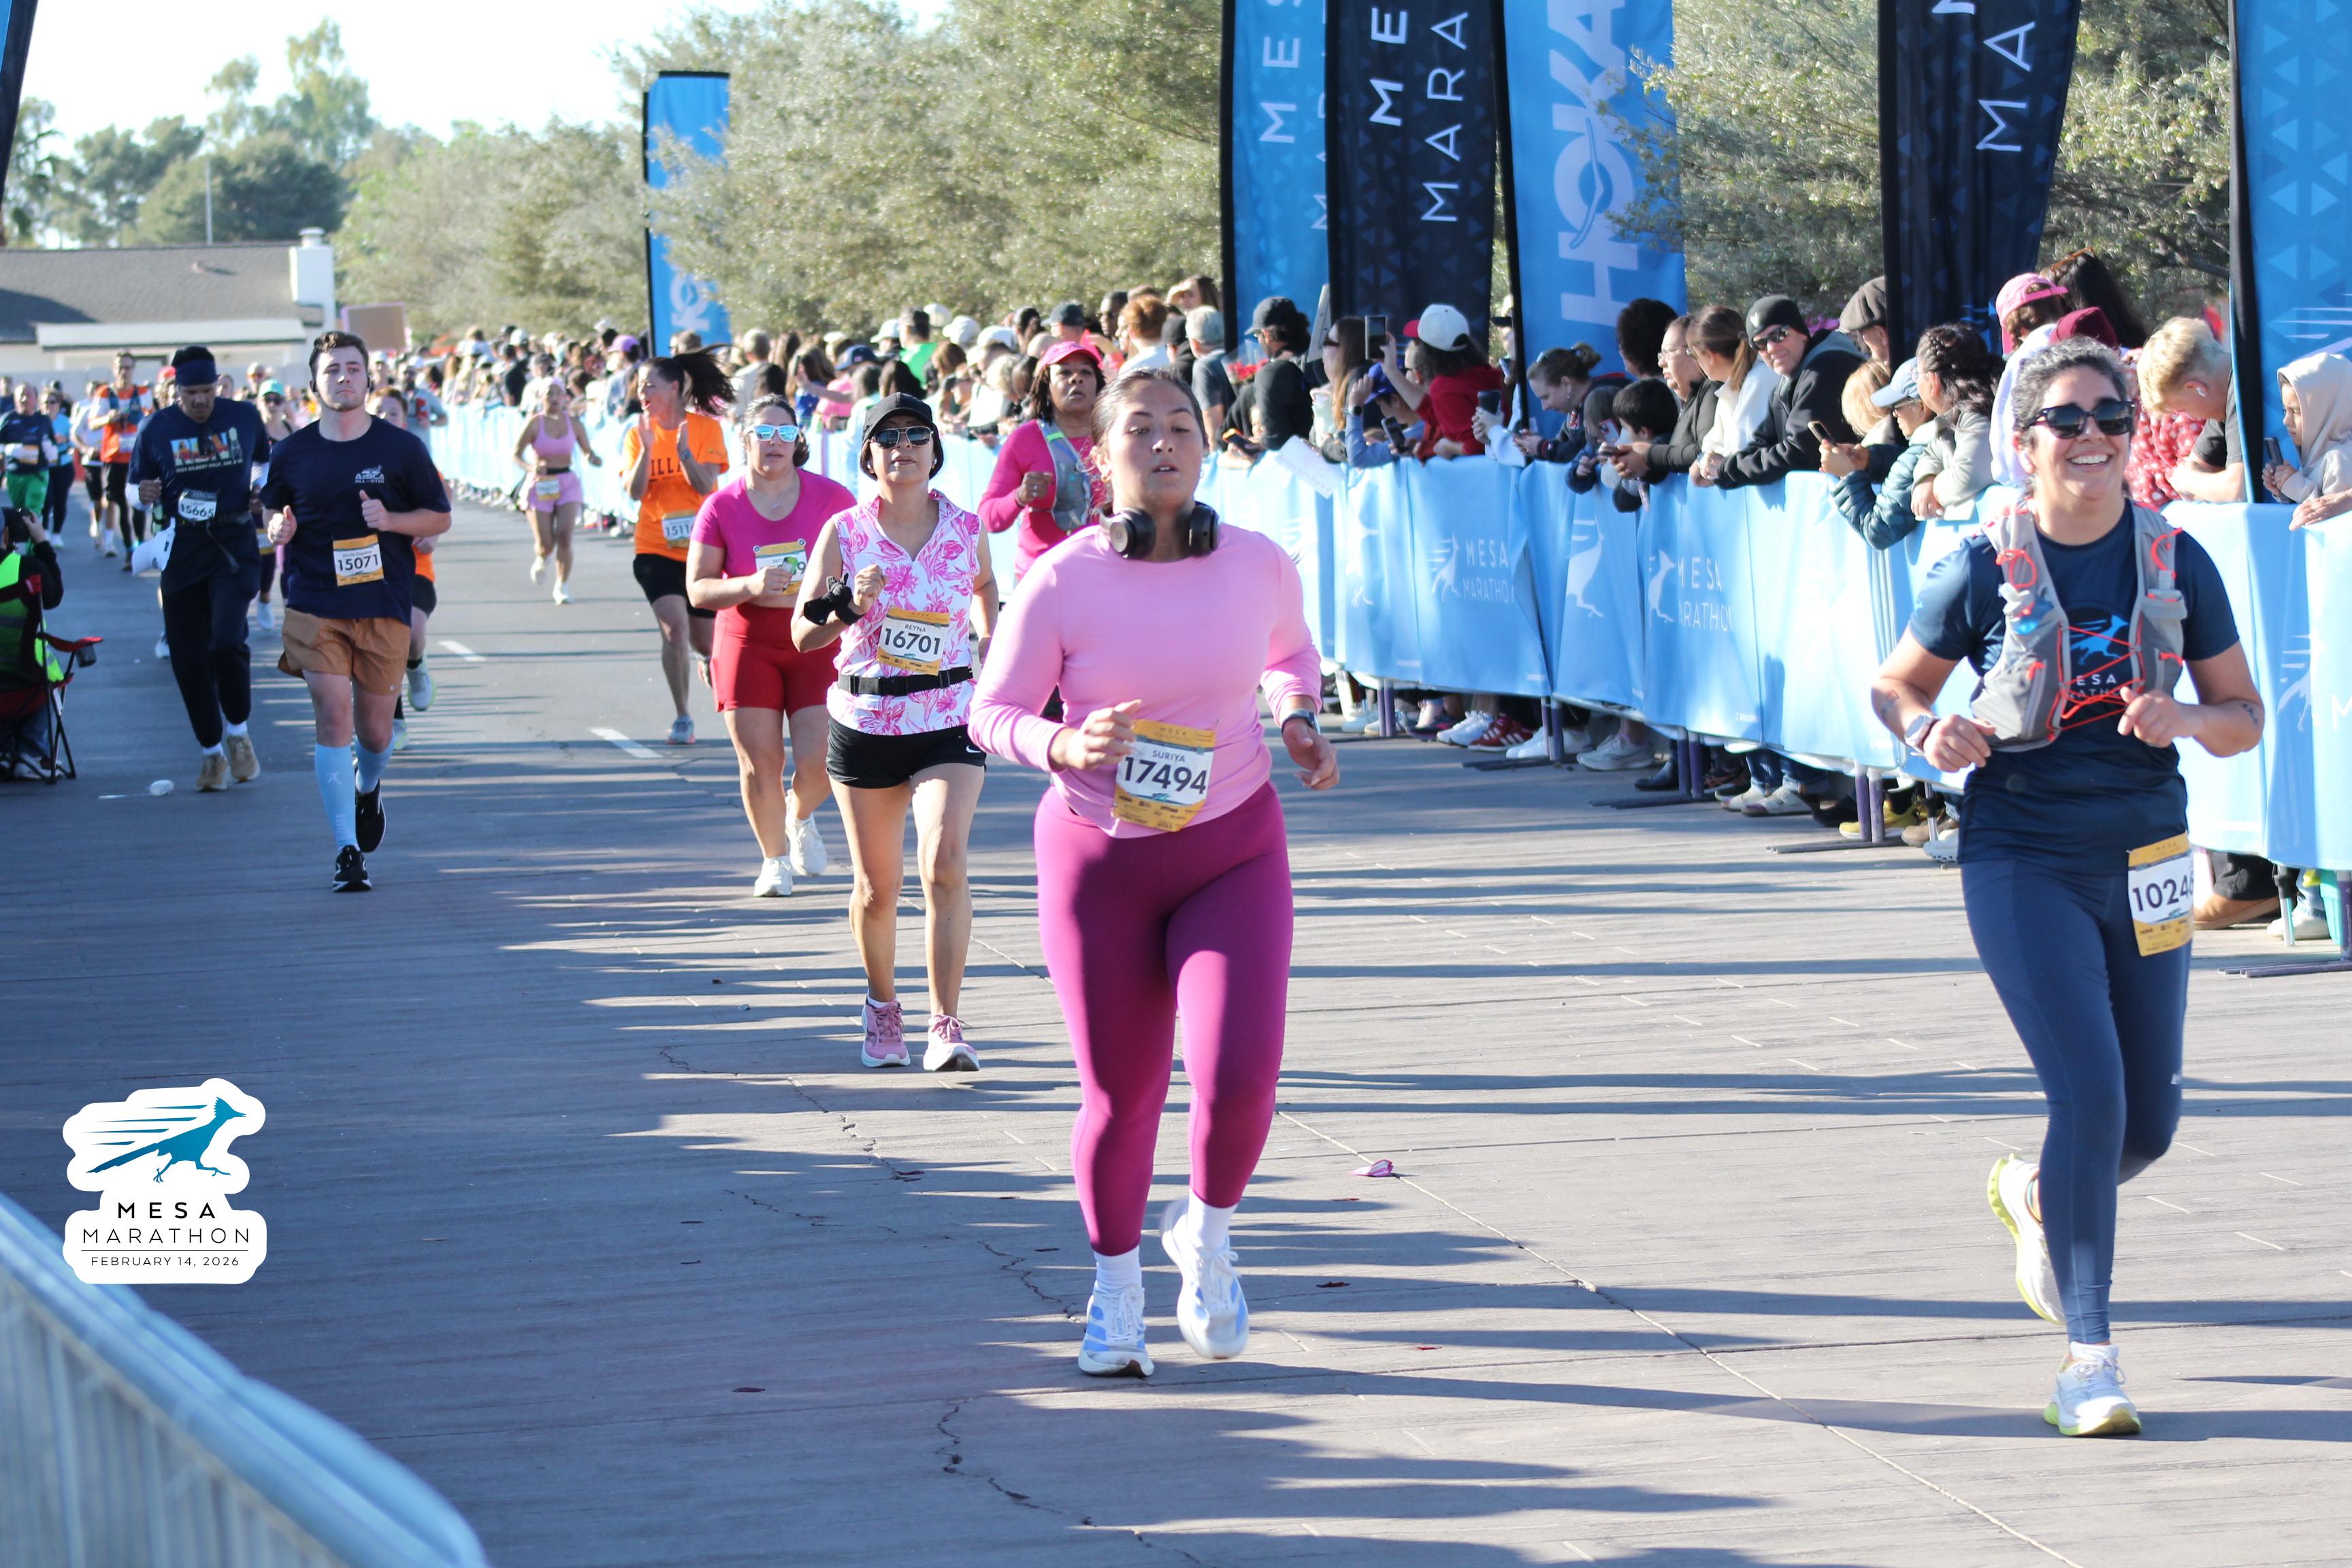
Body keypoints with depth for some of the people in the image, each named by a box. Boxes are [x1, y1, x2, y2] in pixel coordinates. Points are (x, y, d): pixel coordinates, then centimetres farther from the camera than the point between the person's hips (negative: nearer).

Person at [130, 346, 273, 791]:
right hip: (181, 549, 2)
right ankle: (212, 751, 18)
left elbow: (268, 460, 20)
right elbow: (138, 489, 10)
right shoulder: (157, 430, 0)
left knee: (226, 642, -19)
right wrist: (145, 496, -14)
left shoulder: (245, 417, 2)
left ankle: (238, 733, 5)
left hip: (234, 542, -1)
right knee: (189, 657, 2)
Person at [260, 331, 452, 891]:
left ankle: (368, 787, 45)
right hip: (315, 606, 0)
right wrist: (280, 529, -7)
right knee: (333, 718, -12)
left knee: (374, 729, 8)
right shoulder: (290, 454, 4)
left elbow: (440, 518, 7)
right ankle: (347, 850, -9)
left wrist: (390, 520, -12)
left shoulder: (400, 448, 1)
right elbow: (273, 517, 17)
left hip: (384, 608, 0)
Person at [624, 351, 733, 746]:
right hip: (656, 550, 0)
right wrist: (647, 448, -21)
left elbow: (706, 486, -13)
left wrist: (682, 449, -27)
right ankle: (682, 719, -9)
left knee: (704, 643, 8)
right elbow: (633, 492, -9)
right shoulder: (638, 434, 1)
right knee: (675, 628, -19)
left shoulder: (706, 429, -4)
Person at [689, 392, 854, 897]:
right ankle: (774, 859, 19)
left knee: (818, 761, -8)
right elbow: (698, 589, -4)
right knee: (760, 764, -3)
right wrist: (751, 586, -21)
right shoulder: (722, 506, -3)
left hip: (817, 642, 0)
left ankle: (800, 817, 28)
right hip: (747, 644, 0)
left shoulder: (828, 497, -2)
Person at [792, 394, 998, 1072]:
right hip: (864, 723, 0)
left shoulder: (966, 528, 1)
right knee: (877, 888, 8)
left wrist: (988, 639, 9)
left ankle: (946, 1026, -17)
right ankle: (882, 1005, 35)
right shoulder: (844, 532, -3)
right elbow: (802, 635, -5)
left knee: (945, 862, -21)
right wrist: (850, 608, -22)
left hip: (949, 720, 0)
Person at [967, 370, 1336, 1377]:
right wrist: (1069, 747, -25)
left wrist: (1299, 721, -2)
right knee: (1120, 1099, 6)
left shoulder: (1258, 567, -6)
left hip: (1233, 850, 1)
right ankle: (1115, 1288, 34)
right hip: (1099, 859, -1)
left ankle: (1206, 1233, 16)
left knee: (1238, 1078, -17)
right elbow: (994, 713, -6)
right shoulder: (1064, 582, -13)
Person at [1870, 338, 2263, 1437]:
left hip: (2143, 861, 4)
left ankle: (2034, 1195, 44)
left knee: (2149, 1123, 9)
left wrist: (2184, 720, -16)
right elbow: (1894, 688, 6)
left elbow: (2246, 717, 6)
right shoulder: (1983, 570, -7)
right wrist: (1932, 735, -16)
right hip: (2024, 861, -4)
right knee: (2091, 1094, -15)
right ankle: (2088, 1355, -3)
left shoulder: (2175, 561, -1)